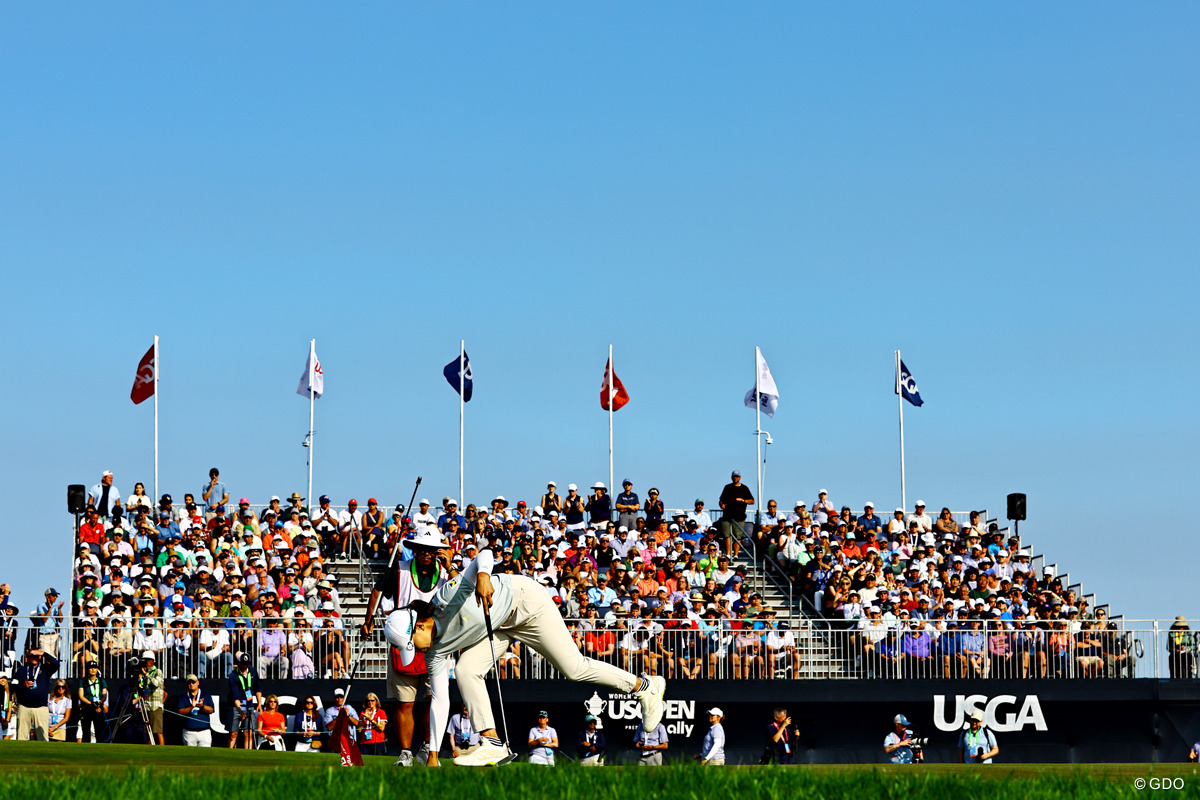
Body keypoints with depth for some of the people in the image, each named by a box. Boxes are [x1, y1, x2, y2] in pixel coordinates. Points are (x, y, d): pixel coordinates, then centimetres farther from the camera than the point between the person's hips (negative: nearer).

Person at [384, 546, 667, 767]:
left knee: (574, 668, -4)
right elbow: (440, 701, -9)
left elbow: (485, 556, -38)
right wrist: (433, 754, -11)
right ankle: (492, 744, -13)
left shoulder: (448, 597, -32)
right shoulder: (436, 651, -12)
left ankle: (644, 686, 14)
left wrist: (483, 577, -61)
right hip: (501, 625, 6)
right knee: (465, 669, -15)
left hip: (524, 601, -6)